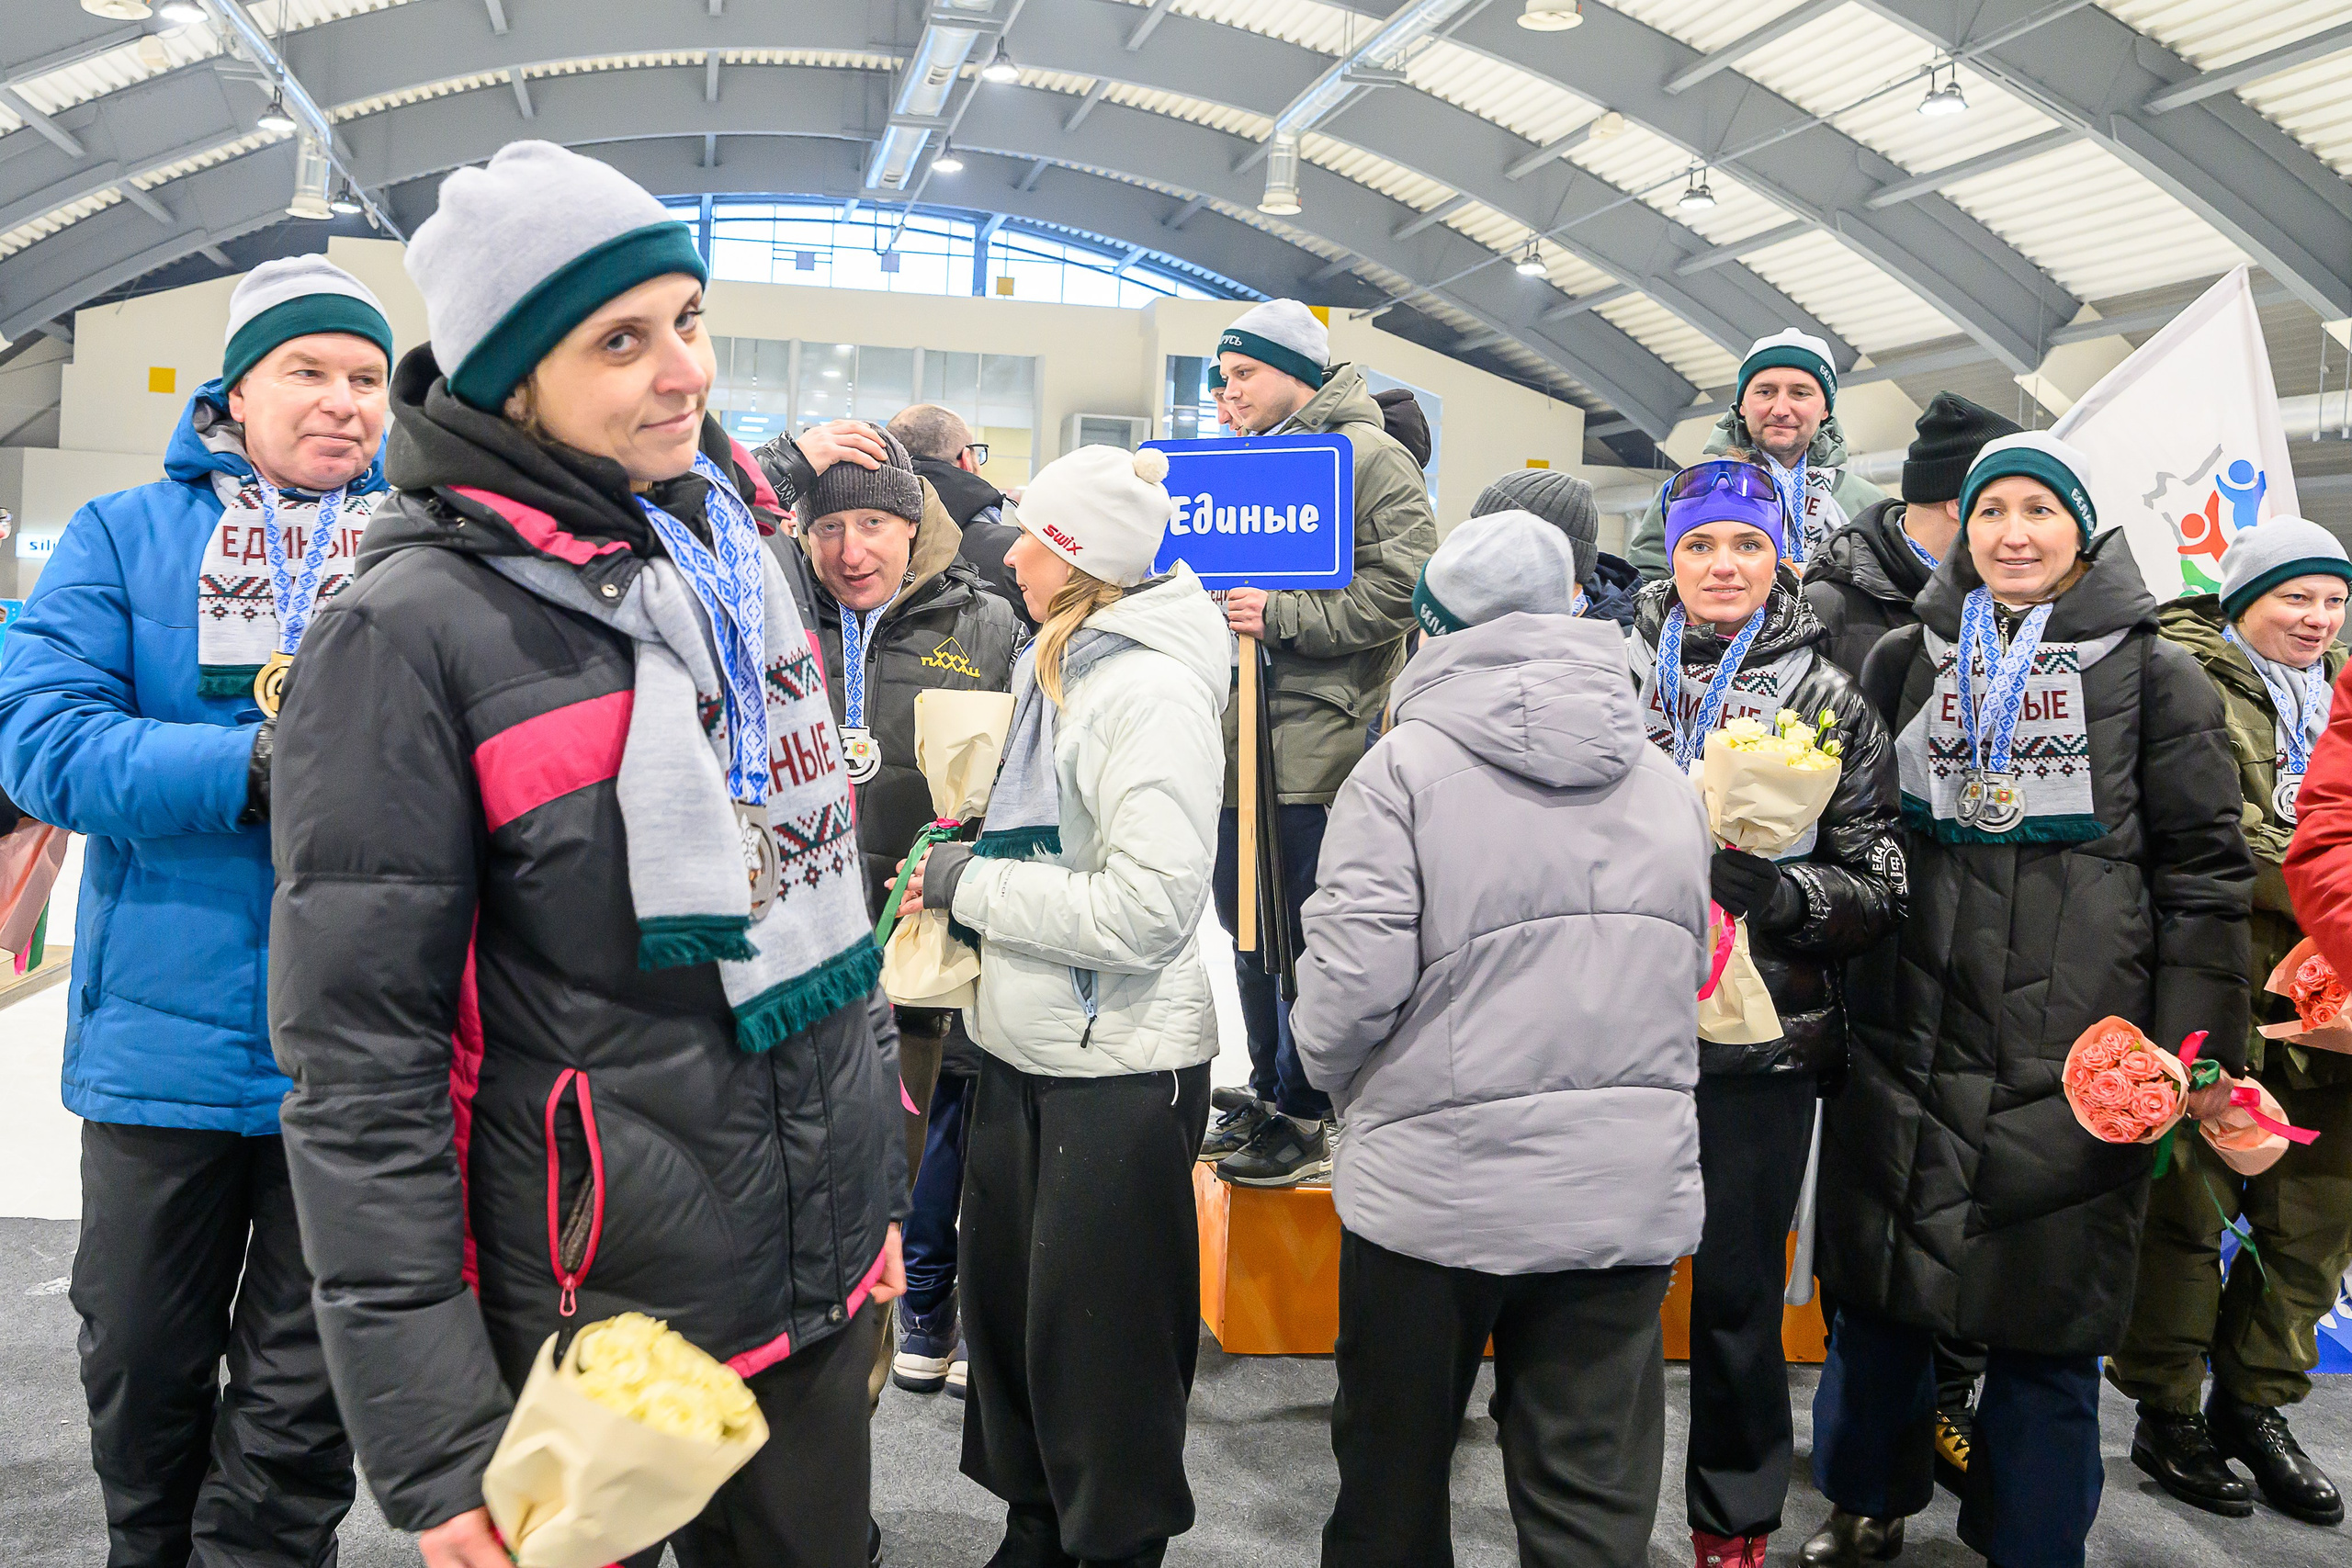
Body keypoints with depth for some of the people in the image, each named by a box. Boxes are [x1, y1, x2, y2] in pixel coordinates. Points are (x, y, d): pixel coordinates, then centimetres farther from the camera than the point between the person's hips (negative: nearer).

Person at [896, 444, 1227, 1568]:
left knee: (1098, 1341, 6)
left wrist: (972, 882, -16)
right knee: (1007, 1305, 18)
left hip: (1120, 1067, -8)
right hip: (1025, 1050, 8)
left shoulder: (1155, 690, -17)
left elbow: (1149, 906, -25)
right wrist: (956, 878, 4)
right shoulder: (1055, 670, 9)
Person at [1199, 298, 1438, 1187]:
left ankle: (1307, 1120, 11)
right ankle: (1269, 1094, 30)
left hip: (1319, 740, -8)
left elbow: (1403, 586, -17)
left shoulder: (1368, 455, -6)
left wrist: (1282, 616, -18)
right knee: (1247, 923, 16)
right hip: (1242, 736, 9)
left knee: (1308, 938, -2)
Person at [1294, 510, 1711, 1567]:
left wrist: (1333, 1072, 4)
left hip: (1437, 1187, -4)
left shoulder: (1406, 767, -10)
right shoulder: (1666, 786, 6)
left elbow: (1352, 977, -16)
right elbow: (1685, 976, 11)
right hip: (1629, 1191, 4)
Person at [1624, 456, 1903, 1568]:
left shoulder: (1831, 701, 4)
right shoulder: (1612, 671, 4)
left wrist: (1780, 891, -15)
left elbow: (1879, 885, 2)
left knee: (1740, 1295, 9)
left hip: (1765, 1044, 0)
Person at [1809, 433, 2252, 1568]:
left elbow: (2204, 872, 1)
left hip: (2075, 1062, -2)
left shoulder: (2152, 673, 3)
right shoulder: (1905, 661, 10)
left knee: (2047, 1316, 5)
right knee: (1876, 1285, 11)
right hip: (1903, 1042, 3)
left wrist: (2196, 1050, -5)